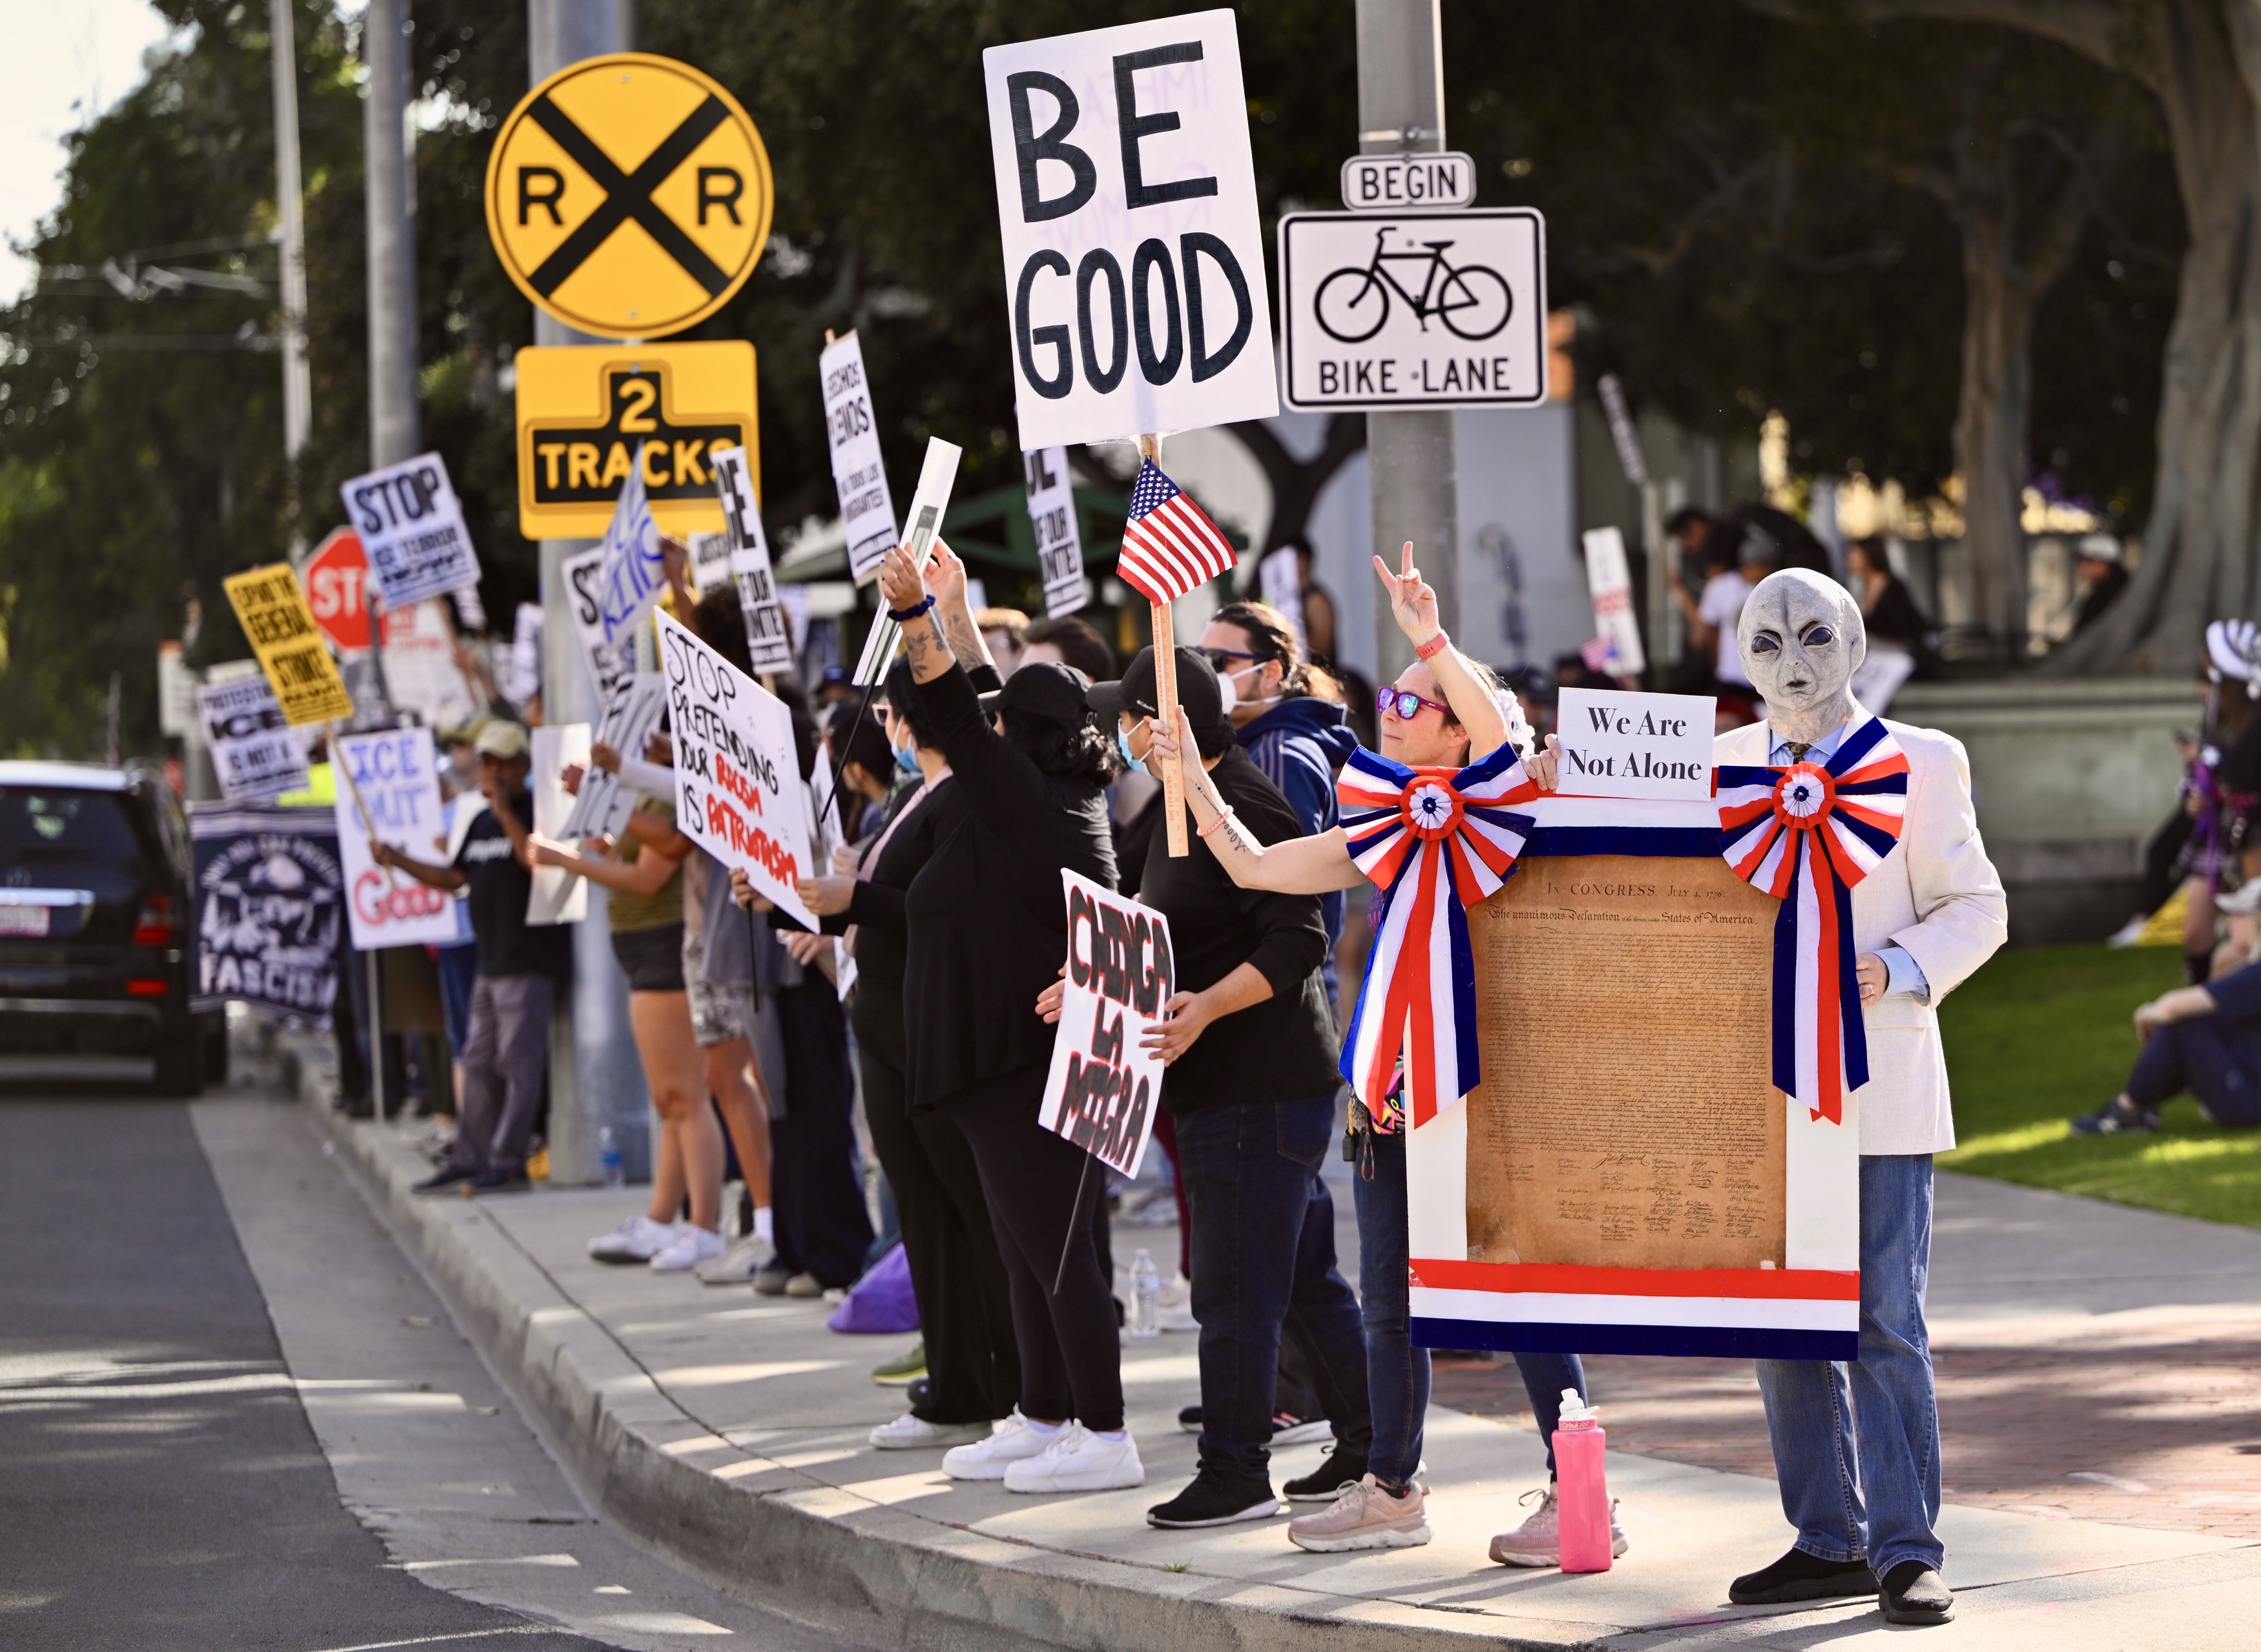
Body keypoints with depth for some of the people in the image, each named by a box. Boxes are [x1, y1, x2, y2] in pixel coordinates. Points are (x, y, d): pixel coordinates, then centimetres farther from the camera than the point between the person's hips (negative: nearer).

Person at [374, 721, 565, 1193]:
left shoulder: (533, 813, -8)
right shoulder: (482, 824, 18)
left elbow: (537, 860, -25)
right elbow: (455, 877, 23)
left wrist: (505, 812, -23)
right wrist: (398, 861, 14)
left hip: (528, 961, -9)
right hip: (490, 960, 9)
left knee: (519, 1060, -8)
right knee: (480, 1062, 12)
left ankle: (508, 1160, -7)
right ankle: (470, 1158, 17)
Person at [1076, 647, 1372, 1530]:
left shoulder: (1245, 809, -17)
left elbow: (1297, 942, -23)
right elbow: (1168, 936, 25)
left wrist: (1205, 1008, -32)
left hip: (1260, 1083, -11)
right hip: (1219, 1082, 11)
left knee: (1234, 1287, -7)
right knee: (1305, 1274, 15)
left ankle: (1236, 1471, -2)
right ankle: (1367, 1445, 21)